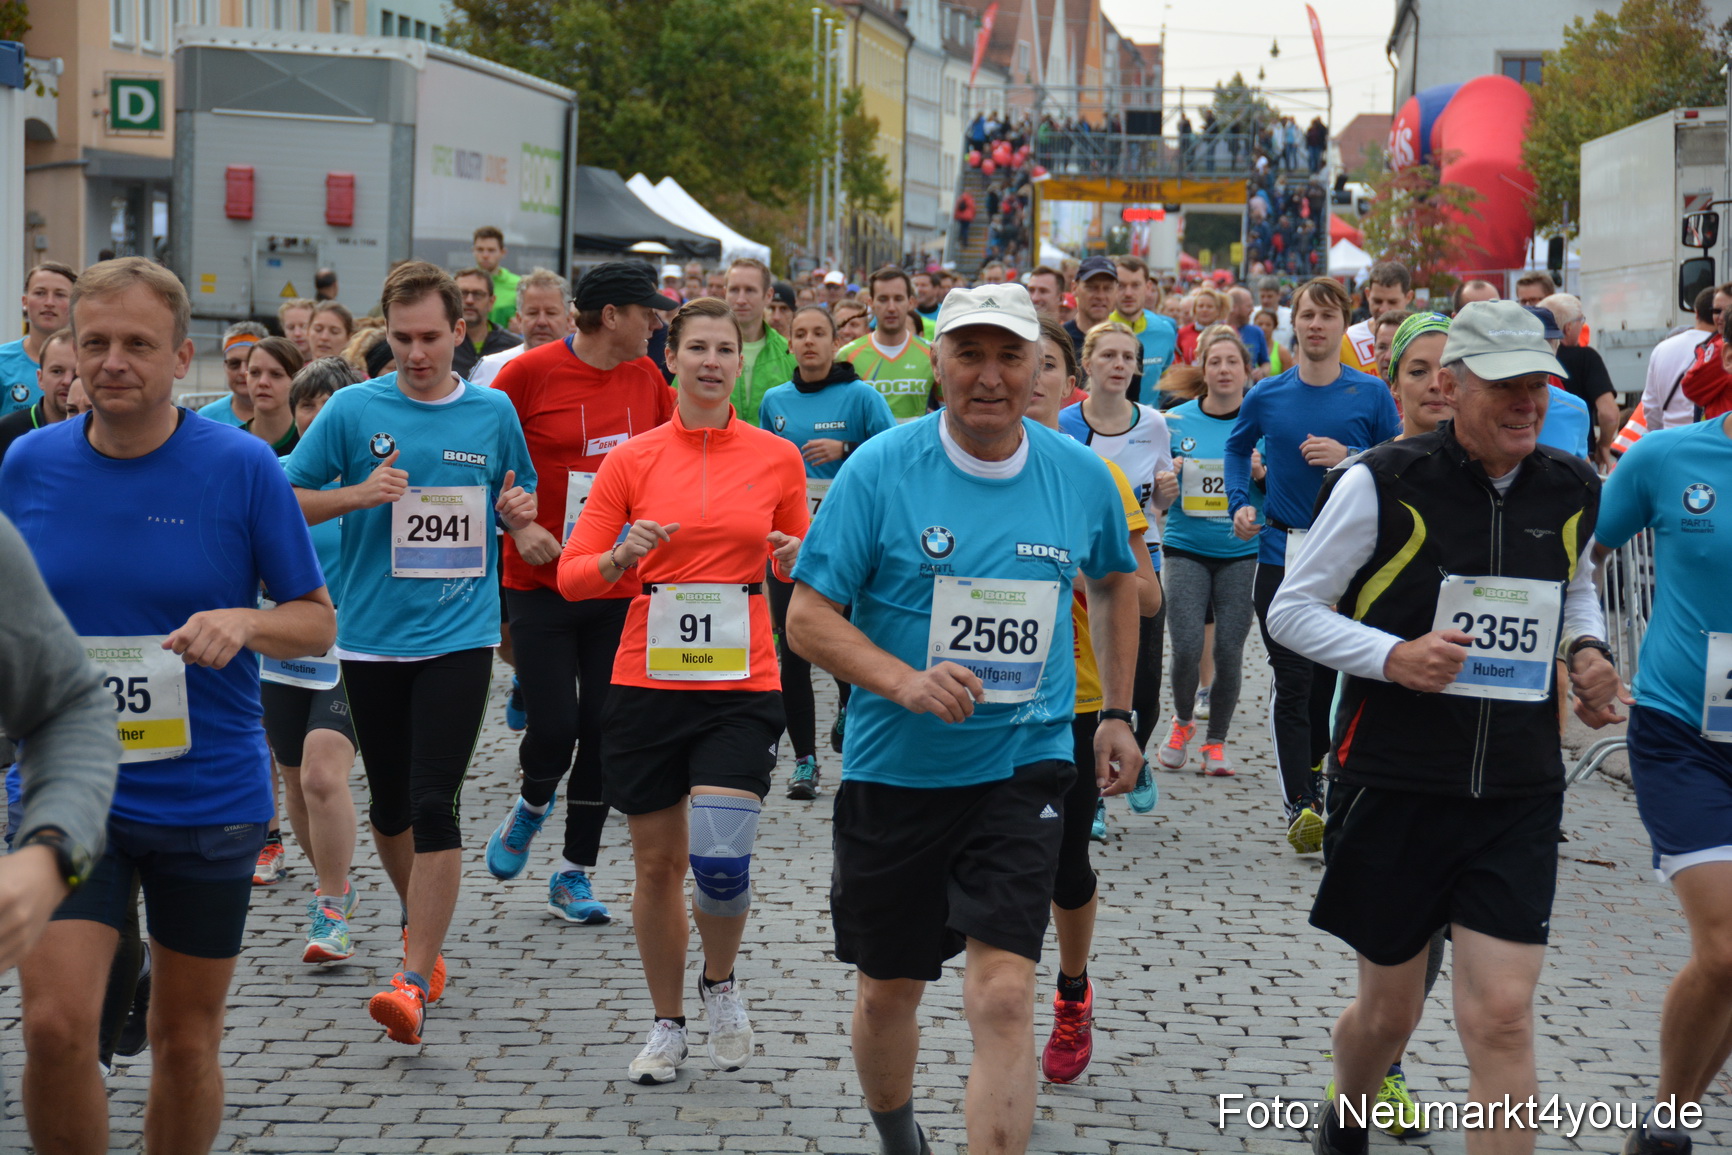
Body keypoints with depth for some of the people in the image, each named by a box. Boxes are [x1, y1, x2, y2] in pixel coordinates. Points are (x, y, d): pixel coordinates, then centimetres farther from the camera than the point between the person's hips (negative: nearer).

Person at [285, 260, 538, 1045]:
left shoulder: (494, 412, 4)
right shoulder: (354, 409, -1)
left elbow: (520, 502, 18)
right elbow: (287, 501, 1)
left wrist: (518, 512, -5)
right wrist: (357, 495, -15)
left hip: (459, 635, -1)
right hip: (371, 636, 1)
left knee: (434, 804, -12)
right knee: (388, 803, 12)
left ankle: (415, 977, -11)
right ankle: (419, 919, 38)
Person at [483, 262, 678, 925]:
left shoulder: (647, 377, 5)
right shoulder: (530, 373, -9)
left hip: (620, 586, 4)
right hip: (541, 582, -4)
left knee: (602, 728, 3)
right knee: (554, 724, -7)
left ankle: (575, 874, 15)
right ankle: (532, 807, 28)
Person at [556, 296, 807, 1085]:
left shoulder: (777, 457, 4)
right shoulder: (632, 460, 3)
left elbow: (806, 570, 15)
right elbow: (572, 575, 2)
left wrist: (793, 560, -8)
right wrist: (623, 556, -17)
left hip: (741, 686, -1)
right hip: (647, 684, 1)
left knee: (720, 858, -14)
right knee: (656, 861, 7)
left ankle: (720, 982, 17)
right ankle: (666, 1024, 24)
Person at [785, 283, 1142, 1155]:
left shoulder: (1081, 476, 0)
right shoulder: (880, 469, -9)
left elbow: (1114, 582, 20)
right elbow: (809, 617, -10)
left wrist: (1117, 712, 15)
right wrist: (905, 683, -25)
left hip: (1023, 766, 0)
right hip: (894, 771, 0)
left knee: (1003, 995, -14)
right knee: (888, 988, 15)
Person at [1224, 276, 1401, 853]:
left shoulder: (1371, 394, -1)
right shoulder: (1267, 396, 3)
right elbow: (1237, 447, 22)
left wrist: (1348, 457, -13)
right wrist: (1240, 503, 7)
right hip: (1282, 552, 0)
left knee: (1333, 678, 10)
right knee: (1293, 681, -7)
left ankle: (1312, 771, 32)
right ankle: (1301, 805, -10)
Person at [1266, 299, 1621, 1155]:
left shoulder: (1572, 491, 3)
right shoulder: (1383, 486, -11)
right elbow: (1291, 610, -5)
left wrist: (1587, 649, 3)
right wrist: (1393, 656, -21)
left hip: (1519, 795, 2)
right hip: (1393, 787, -2)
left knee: (1502, 1018, -8)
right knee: (1389, 1009, 13)